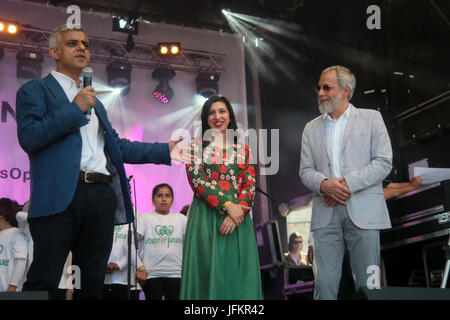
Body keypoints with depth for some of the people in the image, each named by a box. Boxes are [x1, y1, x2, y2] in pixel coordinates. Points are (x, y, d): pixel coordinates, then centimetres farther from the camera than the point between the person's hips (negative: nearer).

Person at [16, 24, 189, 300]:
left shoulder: (94, 101, 28)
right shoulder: (35, 90, 8)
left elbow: (116, 145, 26)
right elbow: (28, 137, -8)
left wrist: (165, 151, 19)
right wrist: (75, 109, -8)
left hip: (101, 197, 7)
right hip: (60, 196, -6)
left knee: (93, 283, 8)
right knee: (43, 283, -9)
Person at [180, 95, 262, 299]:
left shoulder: (243, 149, 15)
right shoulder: (196, 146, 7)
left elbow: (250, 185, 5)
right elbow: (197, 180, -5)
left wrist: (238, 211, -13)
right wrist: (227, 205, -15)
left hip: (238, 217, 3)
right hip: (206, 217, -2)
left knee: (239, 276, 1)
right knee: (209, 273, -3)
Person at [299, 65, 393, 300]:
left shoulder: (371, 118, 8)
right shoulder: (312, 128, 16)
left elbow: (384, 162, -1)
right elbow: (305, 171, 11)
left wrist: (347, 183, -11)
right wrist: (324, 185, -11)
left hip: (363, 212, -2)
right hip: (326, 215, 2)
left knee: (368, 284, 1)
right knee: (324, 283, -2)